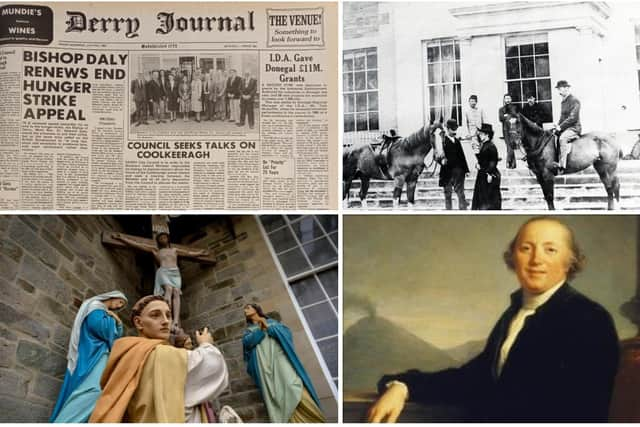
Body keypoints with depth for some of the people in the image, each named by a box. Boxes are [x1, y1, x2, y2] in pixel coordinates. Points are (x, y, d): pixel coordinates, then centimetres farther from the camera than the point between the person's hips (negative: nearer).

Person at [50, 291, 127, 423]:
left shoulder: (108, 315, 29)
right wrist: (111, 319, 3)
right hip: (91, 359, -9)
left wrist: (118, 322, 14)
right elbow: (99, 328, -15)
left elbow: (115, 339, 25)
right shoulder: (95, 306, 5)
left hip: (101, 361, 9)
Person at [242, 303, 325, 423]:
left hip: (278, 355, -1)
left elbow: (285, 330, 9)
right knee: (273, 391, -17)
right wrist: (260, 330, -5)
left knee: (292, 384, -20)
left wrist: (268, 327, 0)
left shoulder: (271, 321, 26)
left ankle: (308, 418, -24)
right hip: (263, 361, 1)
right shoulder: (249, 330, 27)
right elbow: (247, 342, 5)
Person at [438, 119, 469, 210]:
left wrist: (465, 169, 13)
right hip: (447, 172, -4)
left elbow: (462, 155, 16)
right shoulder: (443, 140, -6)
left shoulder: (457, 140, 12)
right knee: (447, 195, 5)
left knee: (461, 194, 2)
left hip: (458, 171, 4)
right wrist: (441, 160, -29)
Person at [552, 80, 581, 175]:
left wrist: (560, 127, -21)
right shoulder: (563, 102, 18)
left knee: (562, 138, -36)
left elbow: (572, 117, -19)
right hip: (564, 128, 10)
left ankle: (561, 165, -45)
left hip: (573, 128, -10)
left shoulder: (574, 101, -10)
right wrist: (558, 126, 6)